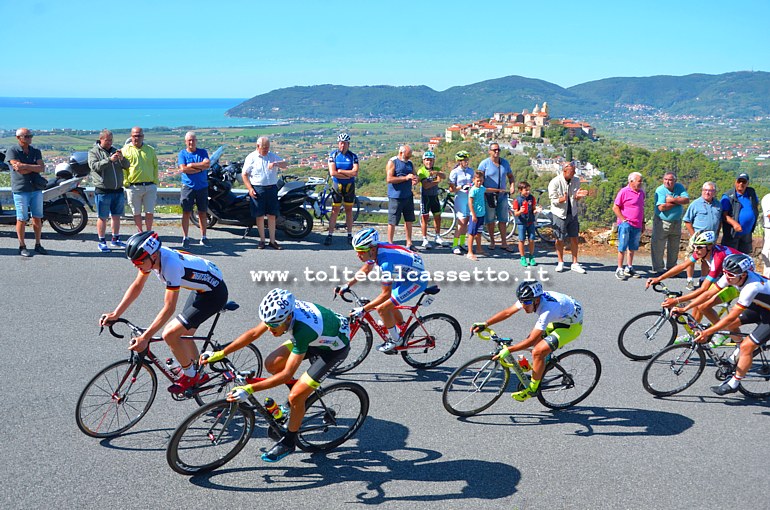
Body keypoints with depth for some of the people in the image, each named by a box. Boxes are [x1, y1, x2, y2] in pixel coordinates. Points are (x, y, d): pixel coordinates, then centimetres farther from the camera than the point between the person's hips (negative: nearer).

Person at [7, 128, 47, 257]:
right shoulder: (12, 151, -4)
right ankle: (22, 247, 8)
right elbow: (20, 170, -16)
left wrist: (26, 166, -14)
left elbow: (42, 168, -4)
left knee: (37, 218, 7)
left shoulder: (36, 152, 11)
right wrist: (34, 167, -6)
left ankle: (38, 245, 16)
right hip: (20, 190, -4)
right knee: (22, 219, 0)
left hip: (36, 189, 4)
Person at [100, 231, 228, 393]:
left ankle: (190, 375, 7)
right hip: (201, 287, 9)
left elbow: (169, 308, -31)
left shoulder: (171, 265, -34)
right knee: (184, 334, 19)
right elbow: (137, 286, 3)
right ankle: (199, 374, 39)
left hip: (214, 293, -9)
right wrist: (115, 314, -2)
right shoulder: (150, 256, -9)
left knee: (170, 334, -13)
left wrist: (145, 337, -29)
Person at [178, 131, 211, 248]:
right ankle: (185, 238, 3)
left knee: (203, 212, 7)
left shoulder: (203, 152, 8)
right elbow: (183, 169, -11)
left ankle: (203, 238, 14)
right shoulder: (182, 153, 4)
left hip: (202, 187, 2)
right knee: (186, 213, -3)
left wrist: (192, 165, -11)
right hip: (188, 187, -2)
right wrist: (200, 169, -9)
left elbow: (207, 164, -9)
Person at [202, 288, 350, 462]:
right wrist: (220, 354, -11)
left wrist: (249, 389, -38)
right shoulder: (281, 310, -21)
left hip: (335, 347, -7)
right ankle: (300, 397, 20)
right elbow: (254, 333, -8)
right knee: (272, 364, -4)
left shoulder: (303, 330, -41)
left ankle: (288, 442, 12)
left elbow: (287, 374, -35)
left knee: (295, 397, -12)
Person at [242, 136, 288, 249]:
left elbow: (285, 164, 1)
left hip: (272, 188, 3)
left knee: (272, 215, 4)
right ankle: (262, 240, 12)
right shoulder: (251, 158, 2)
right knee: (259, 215, 1)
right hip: (257, 190, -3)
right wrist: (250, 189, -9)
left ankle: (272, 241, 10)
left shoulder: (273, 156, 11)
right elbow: (244, 174, 1)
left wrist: (275, 163, -21)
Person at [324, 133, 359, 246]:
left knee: (349, 211, 8)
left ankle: (350, 235, 15)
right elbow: (332, 172, -13)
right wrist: (348, 174, -12)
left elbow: (355, 172, -13)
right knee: (335, 211, -1)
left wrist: (340, 171, -13)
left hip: (350, 187, 1)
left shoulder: (353, 156, 1)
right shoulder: (333, 155, -1)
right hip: (337, 186, -1)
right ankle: (330, 235, 2)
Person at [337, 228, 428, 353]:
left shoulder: (386, 262, -34)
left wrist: (362, 310, -25)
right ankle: (403, 332, 38)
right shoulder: (375, 249, -9)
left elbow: (386, 294, -27)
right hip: (407, 273, 9)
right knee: (388, 304, 19)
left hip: (417, 281, -9)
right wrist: (347, 285, 5)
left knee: (382, 308, -10)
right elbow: (365, 270, 10)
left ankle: (396, 340, 10)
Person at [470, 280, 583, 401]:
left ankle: (533, 388, -2)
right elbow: (507, 312, -8)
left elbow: (531, 341, -34)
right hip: (560, 318, 9)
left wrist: (507, 350, -34)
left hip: (572, 325, -9)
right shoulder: (529, 299, -15)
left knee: (538, 352, -18)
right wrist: (485, 324, -16)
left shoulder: (547, 310, -37)